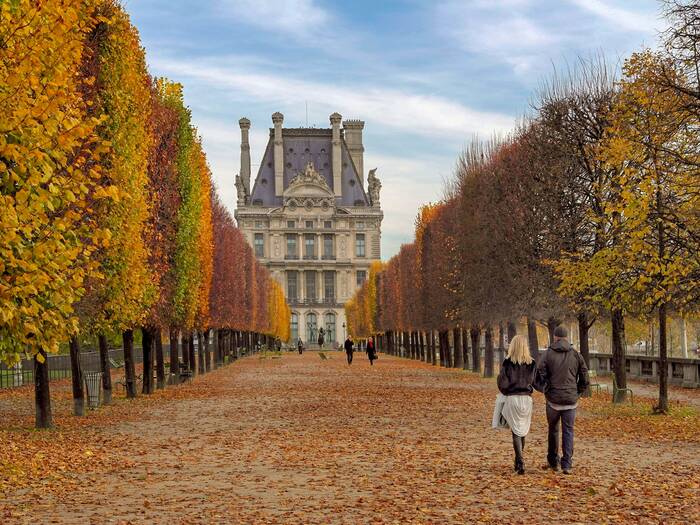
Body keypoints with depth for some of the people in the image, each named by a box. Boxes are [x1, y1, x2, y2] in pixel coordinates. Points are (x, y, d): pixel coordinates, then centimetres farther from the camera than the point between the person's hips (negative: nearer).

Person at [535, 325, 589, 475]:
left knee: (553, 430, 15)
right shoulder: (576, 355, 2)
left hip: (553, 399, -1)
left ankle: (553, 462, 23)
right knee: (568, 431, 5)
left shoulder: (547, 354, -4)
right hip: (571, 400, 1)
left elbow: (540, 377, -8)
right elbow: (584, 379, 3)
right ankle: (566, 465, -2)